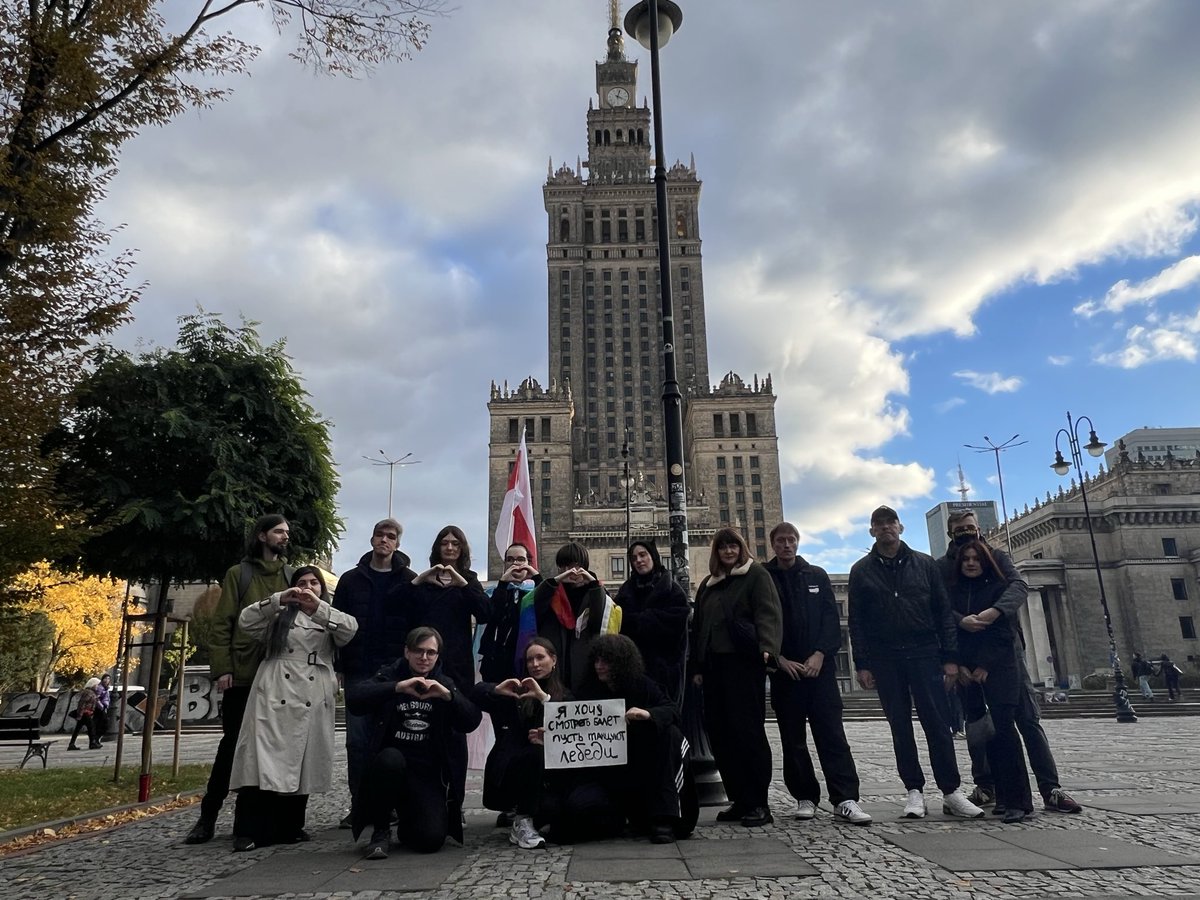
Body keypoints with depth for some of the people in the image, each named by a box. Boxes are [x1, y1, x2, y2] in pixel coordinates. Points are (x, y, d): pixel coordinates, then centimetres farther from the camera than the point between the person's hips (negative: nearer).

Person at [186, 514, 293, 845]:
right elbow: (222, 623, 0)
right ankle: (208, 816, 13)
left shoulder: (291, 576, 12)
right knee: (233, 743, 2)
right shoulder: (239, 574, 4)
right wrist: (221, 668, -9)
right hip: (243, 673, -2)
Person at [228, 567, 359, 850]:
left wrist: (318, 606, -16)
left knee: (302, 763, 3)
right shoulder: (279, 616, 18)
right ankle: (248, 831, -6)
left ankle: (289, 827, 15)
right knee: (265, 759, -9)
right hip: (275, 693, -1)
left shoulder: (331, 620, 17)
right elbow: (246, 621, 2)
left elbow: (351, 628, -5)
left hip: (313, 698, 1)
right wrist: (278, 599, -10)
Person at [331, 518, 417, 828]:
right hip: (359, 671, 2)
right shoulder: (351, 580, 9)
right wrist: (338, 666, 1)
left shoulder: (409, 581, 3)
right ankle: (359, 804, 12)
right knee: (358, 739, 4)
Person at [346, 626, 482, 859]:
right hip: (389, 768, -1)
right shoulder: (389, 676, 4)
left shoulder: (444, 684, 10)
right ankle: (380, 831, -11)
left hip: (429, 773, 1)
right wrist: (397, 687, -26)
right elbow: (353, 699, -16)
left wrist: (448, 695, -19)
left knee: (431, 840, -18)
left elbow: (472, 722, -3)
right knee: (391, 758, -36)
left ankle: (406, 828, 20)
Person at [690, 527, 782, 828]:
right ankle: (740, 800, 11)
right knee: (719, 732, 3)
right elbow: (698, 627, 22)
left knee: (747, 729, -8)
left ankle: (759, 803, 0)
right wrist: (696, 666, 15)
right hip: (713, 665, 6)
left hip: (744, 662, -6)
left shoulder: (755, 575, 4)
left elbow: (768, 612, -9)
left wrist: (767, 647, -25)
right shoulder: (708, 585, 22)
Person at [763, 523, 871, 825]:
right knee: (792, 738, 4)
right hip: (784, 669, 0)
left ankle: (845, 798, -3)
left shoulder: (817, 576, 11)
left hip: (819, 666, 1)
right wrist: (780, 659, -8)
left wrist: (820, 654, -7)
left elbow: (831, 618, 5)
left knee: (831, 733, -3)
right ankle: (805, 797, 13)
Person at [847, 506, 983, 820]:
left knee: (937, 723, -2)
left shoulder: (924, 564, 7)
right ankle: (914, 791, 12)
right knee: (901, 727, 5)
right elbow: (856, 621, 4)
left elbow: (943, 612, 5)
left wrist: (950, 657, -2)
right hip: (884, 659, 0)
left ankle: (951, 791, 5)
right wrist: (862, 664, -3)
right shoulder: (862, 570, 6)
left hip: (925, 653, 0)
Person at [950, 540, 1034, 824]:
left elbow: (1003, 631, -2)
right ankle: (1001, 795, 8)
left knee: (1003, 728, -12)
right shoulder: (953, 591, 13)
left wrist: (985, 666, -9)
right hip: (967, 670, 3)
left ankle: (1017, 799, -10)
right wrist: (959, 666, -4)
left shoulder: (998, 587, 5)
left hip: (998, 667, -3)